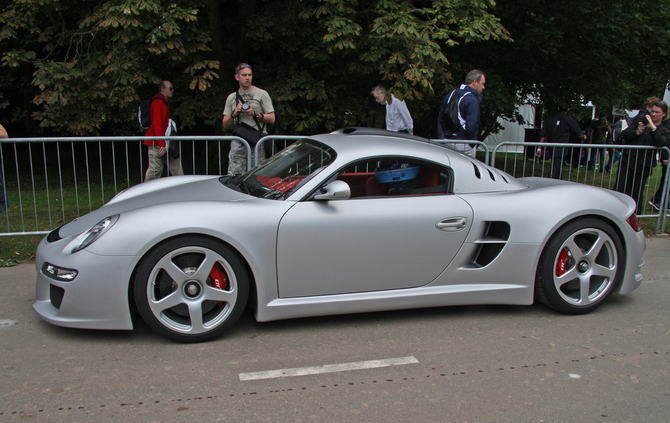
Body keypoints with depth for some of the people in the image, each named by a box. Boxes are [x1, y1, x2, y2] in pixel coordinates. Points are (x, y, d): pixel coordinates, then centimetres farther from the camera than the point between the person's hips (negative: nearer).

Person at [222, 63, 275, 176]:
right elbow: (225, 125, 16)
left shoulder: (262, 94, 10)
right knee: (234, 175, -7)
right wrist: (234, 114, -2)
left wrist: (255, 114, -10)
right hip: (238, 141, 2)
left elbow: (272, 119, 4)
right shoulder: (231, 97, 18)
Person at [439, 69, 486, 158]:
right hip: (464, 144, -8)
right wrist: (473, 142, -10)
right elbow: (472, 125, -22)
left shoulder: (450, 95, 11)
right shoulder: (472, 100, -15)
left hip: (447, 141, 8)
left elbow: (441, 117, 17)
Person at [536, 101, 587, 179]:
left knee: (555, 168, 19)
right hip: (561, 150, -6)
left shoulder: (550, 119, 7)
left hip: (551, 149, 6)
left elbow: (542, 135, 6)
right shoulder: (569, 120, -6)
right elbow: (579, 134, 0)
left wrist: (539, 148, 10)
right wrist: (584, 137, 23)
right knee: (555, 169, -8)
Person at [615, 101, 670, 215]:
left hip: (643, 166, -1)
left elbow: (660, 143, -15)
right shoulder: (641, 122, 13)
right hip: (627, 160, 1)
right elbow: (624, 134, 4)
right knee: (620, 189, -6)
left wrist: (653, 127, -23)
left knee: (637, 194, 3)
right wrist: (637, 132, -14)